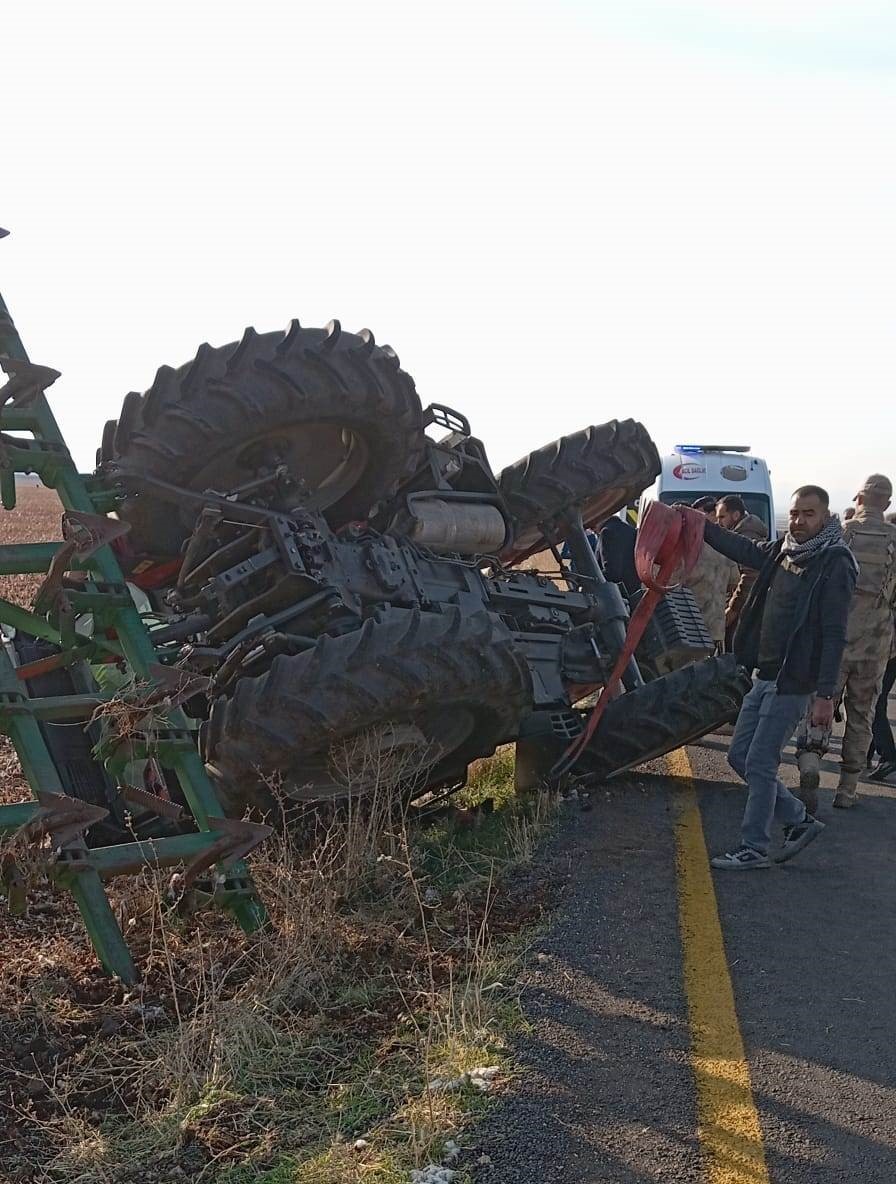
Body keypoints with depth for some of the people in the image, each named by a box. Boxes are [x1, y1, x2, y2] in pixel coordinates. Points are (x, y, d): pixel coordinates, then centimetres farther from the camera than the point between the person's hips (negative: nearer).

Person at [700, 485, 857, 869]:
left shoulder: (835, 563, -14)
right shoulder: (781, 551, 8)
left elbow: (834, 634, -17)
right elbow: (741, 549, 26)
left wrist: (825, 694, -20)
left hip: (793, 681, -8)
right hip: (765, 674, 8)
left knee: (760, 762, -4)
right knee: (740, 756, 13)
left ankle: (754, 848, 10)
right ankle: (799, 820, 26)